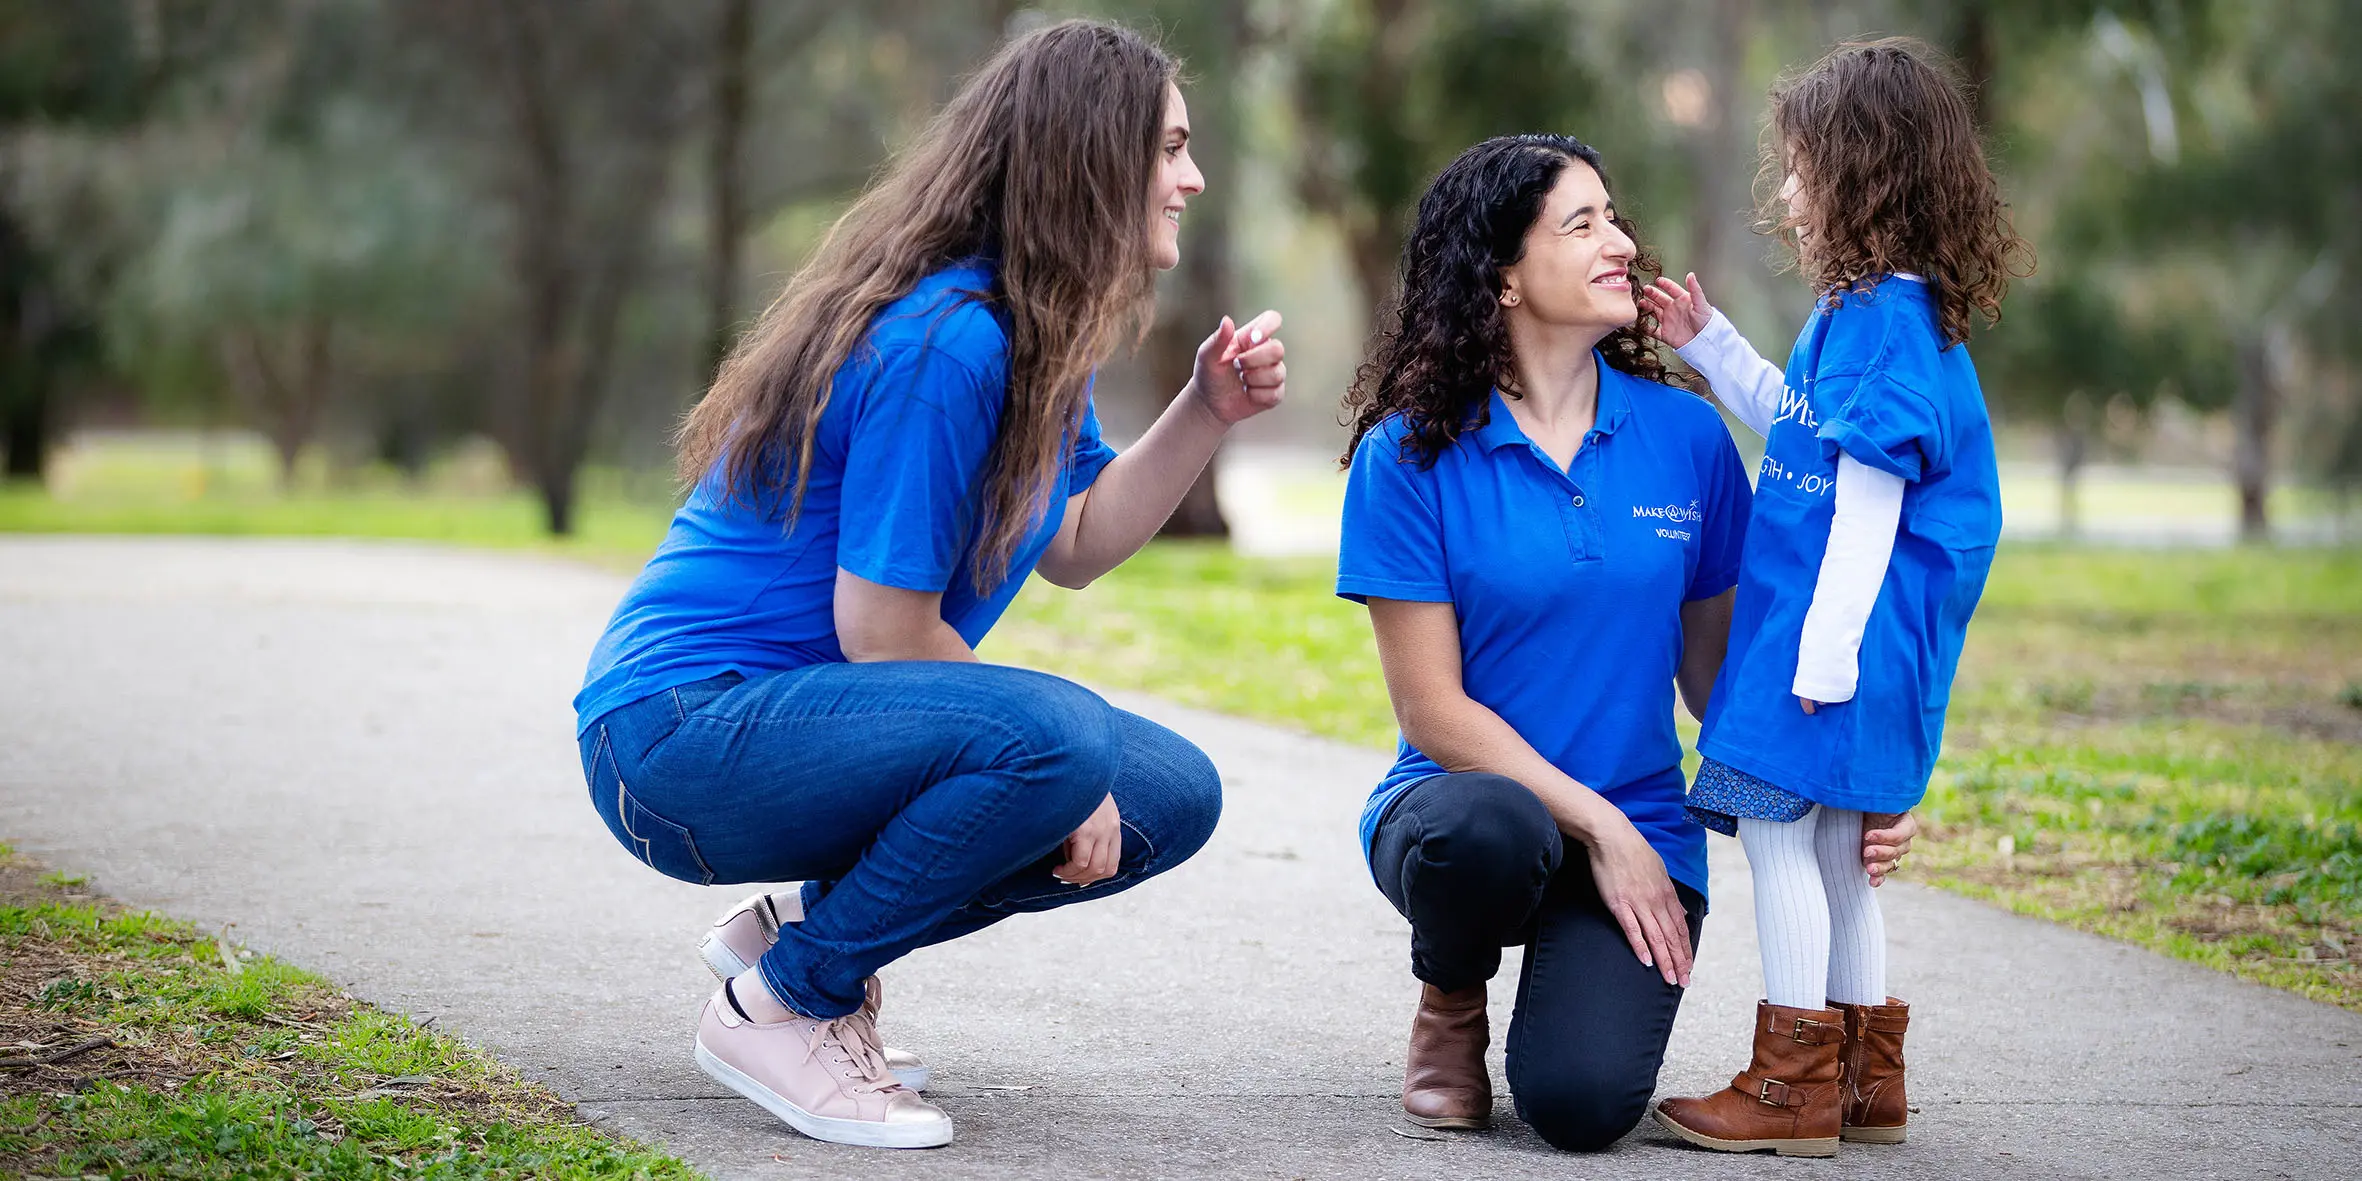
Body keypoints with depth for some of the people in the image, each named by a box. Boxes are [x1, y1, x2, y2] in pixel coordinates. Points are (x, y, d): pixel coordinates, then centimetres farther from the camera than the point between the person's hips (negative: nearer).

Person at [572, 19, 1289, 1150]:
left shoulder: (1033, 335, 9)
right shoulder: (944, 344, -23)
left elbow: (1074, 545, 11)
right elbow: (883, 632, -21)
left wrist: (1207, 410, 0)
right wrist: (1055, 774, -13)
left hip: (791, 718, 10)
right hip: (686, 730, -10)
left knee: (1173, 795, 3)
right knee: (1053, 737, -33)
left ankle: (805, 925, 9)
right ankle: (780, 1005, -14)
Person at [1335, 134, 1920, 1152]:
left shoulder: (1687, 438, 3)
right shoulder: (1411, 455, -6)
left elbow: (1716, 668, 7)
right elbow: (1432, 708, -8)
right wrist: (1595, 826, -16)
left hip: (1637, 828, 1)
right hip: (1466, 793, -1)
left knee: (1582, 1102, -25)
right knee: (1488, 833, -40)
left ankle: (1574, 979, 14)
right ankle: (1450, 1003, -3)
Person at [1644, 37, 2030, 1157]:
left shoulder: (1885, 319, -16)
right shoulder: (1867, 310, 14)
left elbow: (1872, 492, -20)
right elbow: (1798, 425, 30)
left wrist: (1829, 640, -22)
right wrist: (1710, 346, 29)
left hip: (1838, 626, -10)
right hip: (1813, 620, 10)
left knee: (1777, 830, -8)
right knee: (1828, 843, 14)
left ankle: (1793, 1085, -4)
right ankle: (1863, 1076, 21)